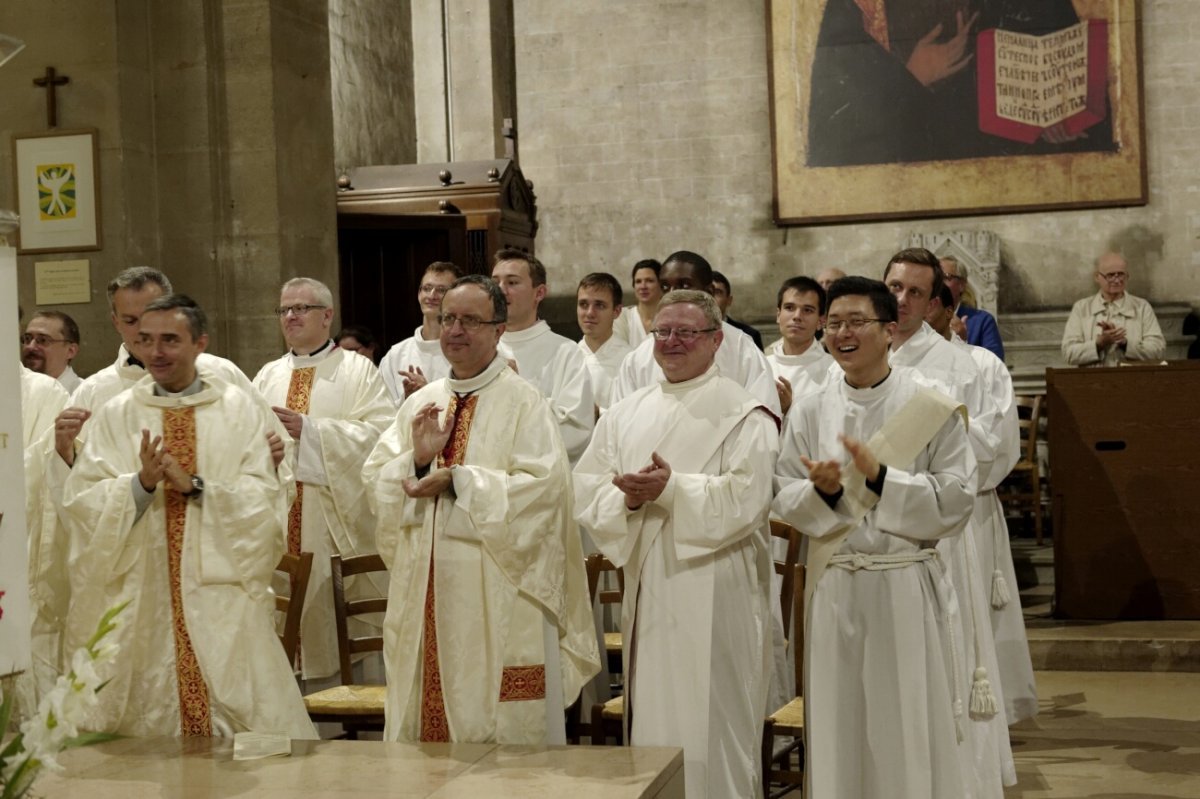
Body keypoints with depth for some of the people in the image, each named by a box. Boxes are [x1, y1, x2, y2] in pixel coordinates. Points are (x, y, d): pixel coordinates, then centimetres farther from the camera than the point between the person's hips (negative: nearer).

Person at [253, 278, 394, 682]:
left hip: (337, 517, -4)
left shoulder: (358, 370, 3)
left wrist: (310, 430, -16)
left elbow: (381, 432, -11)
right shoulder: (268, 376, 17)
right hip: (279, 516, 4)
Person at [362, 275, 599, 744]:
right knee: (424, 710, 9)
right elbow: (375, 478, 8)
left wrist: (458, 481, -16)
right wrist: (417, 460, -12)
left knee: (501, 726, 1)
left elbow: (544, 484, -16)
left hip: (497, 598, -5)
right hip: (426, 593, 5)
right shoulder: (420, 403, 13)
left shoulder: (523, 401, -4)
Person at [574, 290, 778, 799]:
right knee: (651, 724, 10)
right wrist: (627, 498, -13)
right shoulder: (626, 414, 14)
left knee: (711, 733, -2)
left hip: (713, 599, -5)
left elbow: (744, 499, -15)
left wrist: (671, 489, -22)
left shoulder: (742, 414, -3)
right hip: (647, 592, 5)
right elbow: (586, 491, 6)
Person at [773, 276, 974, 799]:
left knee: (910, 731, 2)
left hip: (906, 585, -2)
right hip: (833, 587, 3)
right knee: (839, 727, 8)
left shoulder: (930, 407, -2)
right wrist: (822, 490, -15)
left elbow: (955, 500, -6)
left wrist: (881, 478, -16)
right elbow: (783, 501, 6)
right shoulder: (808, 412, 6)